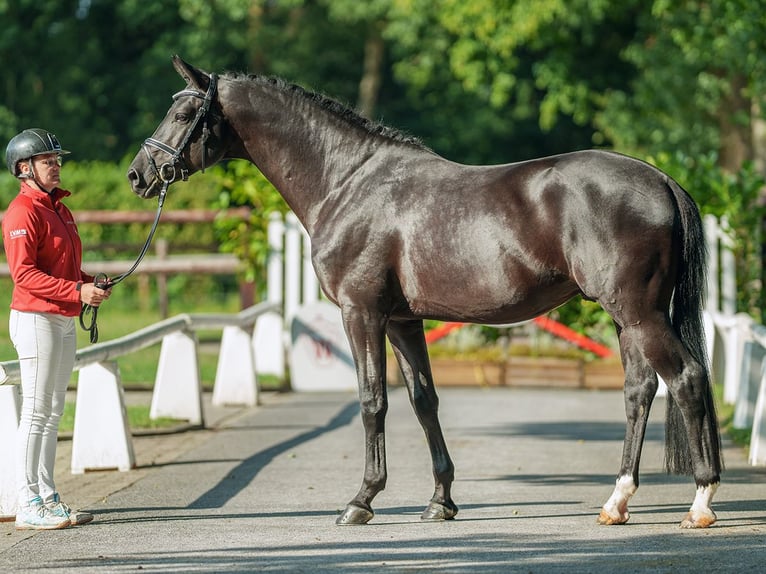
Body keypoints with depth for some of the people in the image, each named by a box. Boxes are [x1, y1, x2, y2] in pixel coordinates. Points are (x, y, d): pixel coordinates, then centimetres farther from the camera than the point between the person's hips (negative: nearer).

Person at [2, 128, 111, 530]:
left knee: (53, 411, 11)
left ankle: (47, 499, 16)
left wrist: (91, 284, 4)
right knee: (36, 411, -8)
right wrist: (77, 291, -23)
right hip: (36, 319, -9)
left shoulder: (58, 209, 16)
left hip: (64, 321, 9)